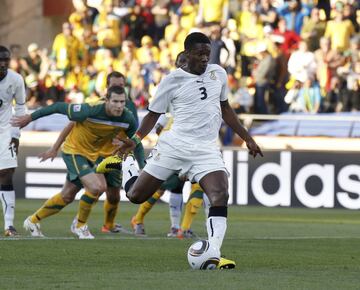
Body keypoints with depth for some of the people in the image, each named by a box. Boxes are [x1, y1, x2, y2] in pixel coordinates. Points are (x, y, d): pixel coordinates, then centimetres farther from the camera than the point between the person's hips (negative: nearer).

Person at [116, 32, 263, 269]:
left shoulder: (218, 73, 9)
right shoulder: (172, 80, -2)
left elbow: (225, 109, 22)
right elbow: (154, 113, 6)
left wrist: (247, 138, 22)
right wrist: (135, 140, -6)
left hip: (207, 150, 2)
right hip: (174, 146, -2)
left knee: (220, 196, -23)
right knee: (136, 195, 2)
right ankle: (126, 163, 35)